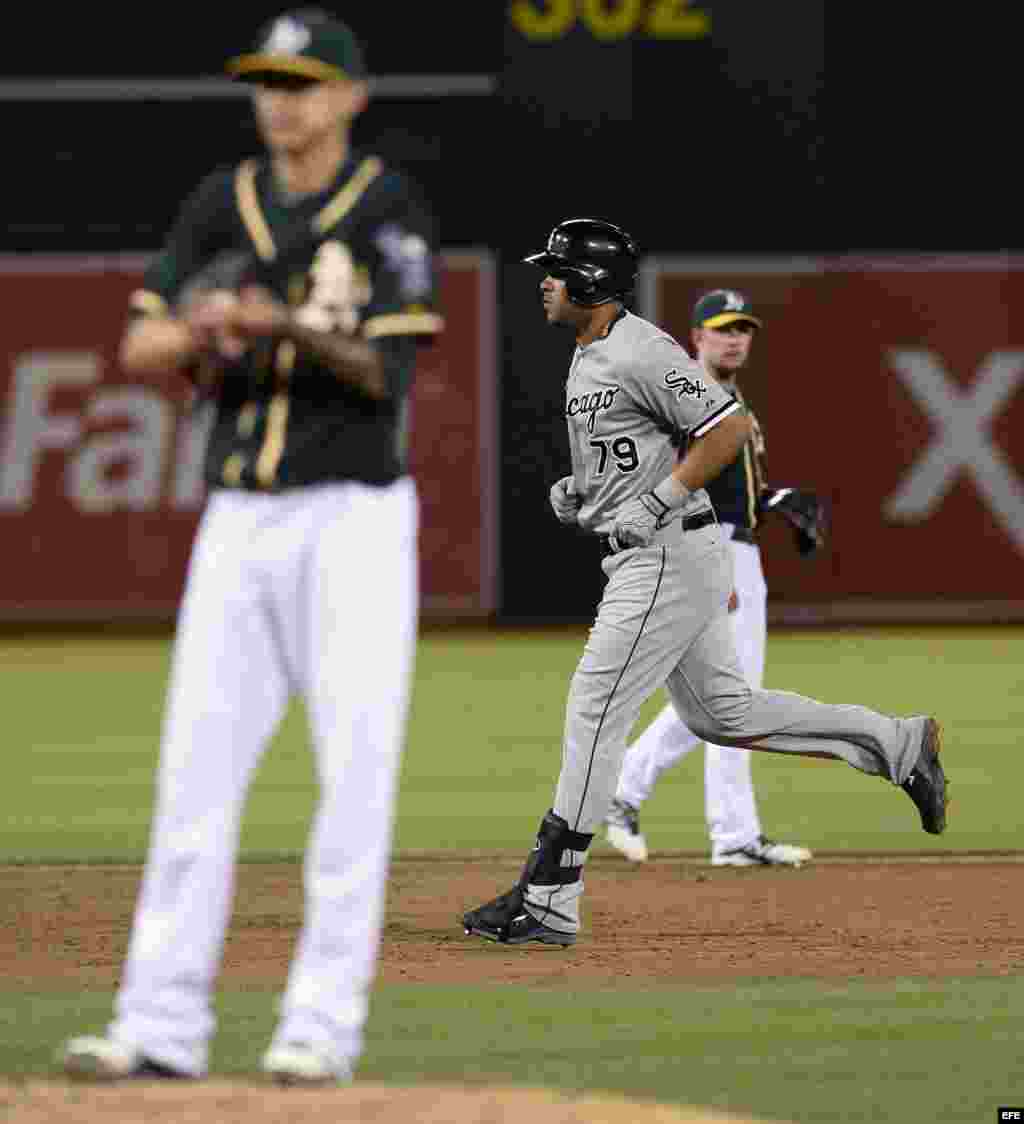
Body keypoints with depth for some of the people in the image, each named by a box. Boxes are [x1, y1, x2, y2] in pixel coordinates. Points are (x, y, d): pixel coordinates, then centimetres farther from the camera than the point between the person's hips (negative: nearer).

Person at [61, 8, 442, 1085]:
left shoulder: (388, 209, -5)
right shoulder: (222, 205, 9)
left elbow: (385, 371, -14)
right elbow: (139, 348, 6)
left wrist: (289, 329, -31)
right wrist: (201, 329, -16)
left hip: (354, 518, -5)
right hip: (239, 519, 5)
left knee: (354, 766, -6)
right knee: (196, 764, 1)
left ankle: (322, 1025, -2)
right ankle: (161, 1025, 3)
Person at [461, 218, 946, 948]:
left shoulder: (642, 353, -17)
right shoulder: (589, 358, 14)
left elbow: (730, 429, -20)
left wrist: (655, 502, -22)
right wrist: (582, 489, 10)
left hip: (671, 555, -11)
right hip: (647, 559, 11)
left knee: (595, 710, -10)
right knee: (720, 710, 15)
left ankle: (549, 901, -8)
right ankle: (897, 745, 21)